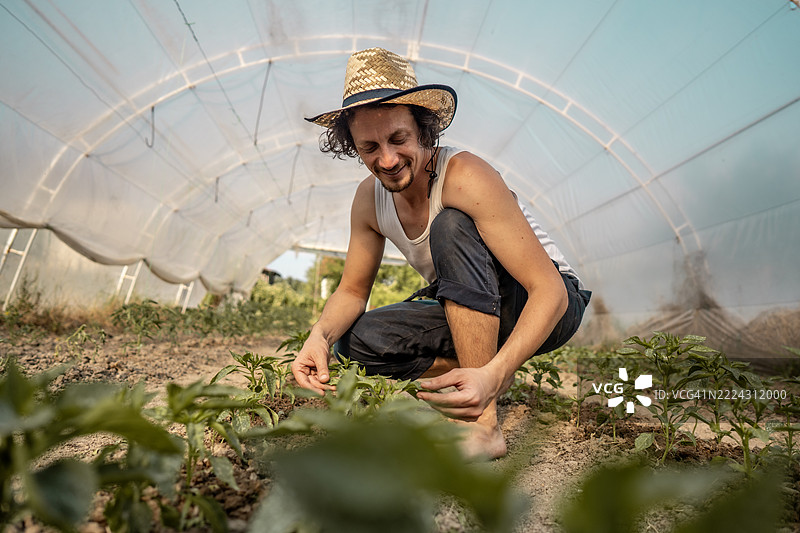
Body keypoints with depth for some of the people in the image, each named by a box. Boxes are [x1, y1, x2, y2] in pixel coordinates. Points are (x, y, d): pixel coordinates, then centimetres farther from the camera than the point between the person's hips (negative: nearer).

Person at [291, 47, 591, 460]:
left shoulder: (466, 178, -28)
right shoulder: (369, 199, -7)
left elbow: (550, 291, -31)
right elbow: (352, 291, 2)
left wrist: (493, 376, -46)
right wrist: (320, 335, -21)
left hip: (547, 307, -5)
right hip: (471, 311, 5)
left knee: (451, 225, -34)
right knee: (358, 339, -14)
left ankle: (484, 424, -30)